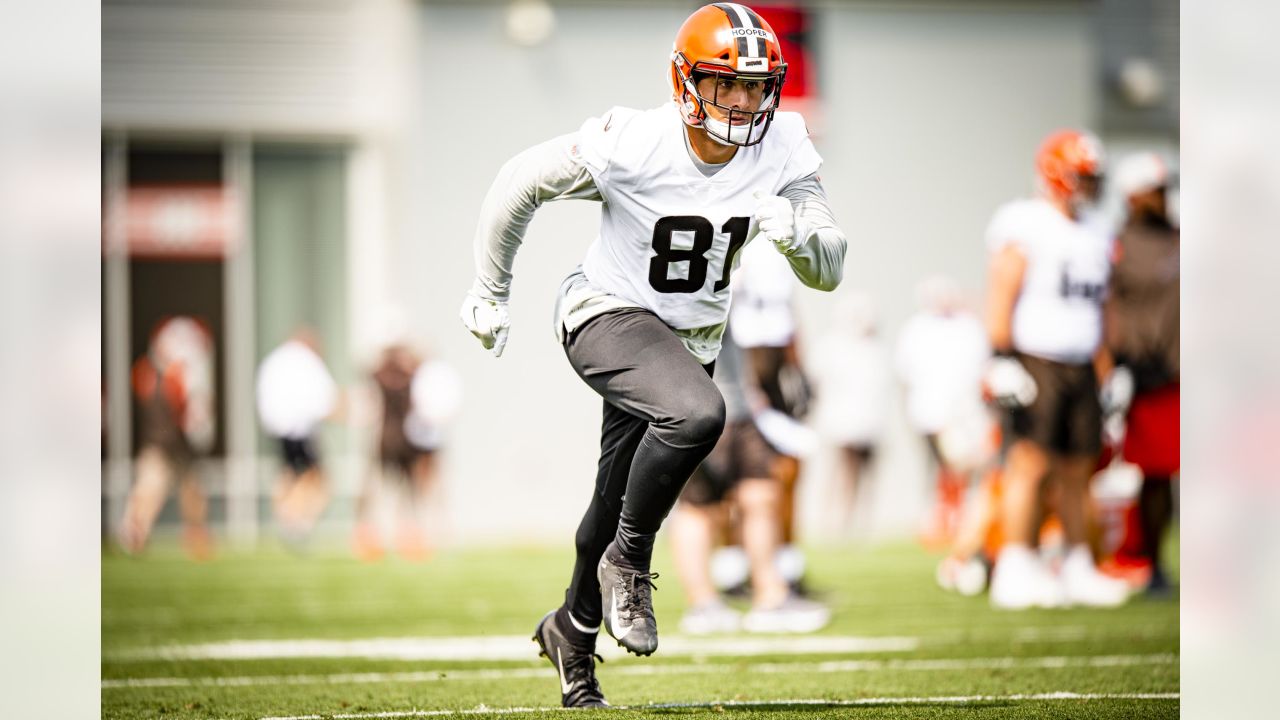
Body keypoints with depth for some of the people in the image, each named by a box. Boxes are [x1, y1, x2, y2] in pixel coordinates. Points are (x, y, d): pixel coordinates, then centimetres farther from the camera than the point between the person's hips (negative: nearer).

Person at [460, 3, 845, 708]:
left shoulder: (782, 149, -13)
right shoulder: (630, 143, -25)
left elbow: (827, 272, -9)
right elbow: (518, 185, -9)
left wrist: (796, 232, -32)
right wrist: (490, 292, 1)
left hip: (691, 335, 5)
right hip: (607, 316, -5)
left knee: (621, 505, 16)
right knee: (696, 413, -35)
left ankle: (572, 630, 44)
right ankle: (628, 563, -13)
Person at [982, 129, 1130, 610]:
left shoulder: (1093, 238, 18)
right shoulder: (1024, 227, -6)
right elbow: (1000, 296, -10)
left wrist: (1105, 372, 20)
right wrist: (1001, 358, -16)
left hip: (1080, 367, 7)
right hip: (1035, 365, -7)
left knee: (1076, 469, 8)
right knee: (1031, 461, -11)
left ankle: (1077, 568, 14)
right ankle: (1014, 571, -11)